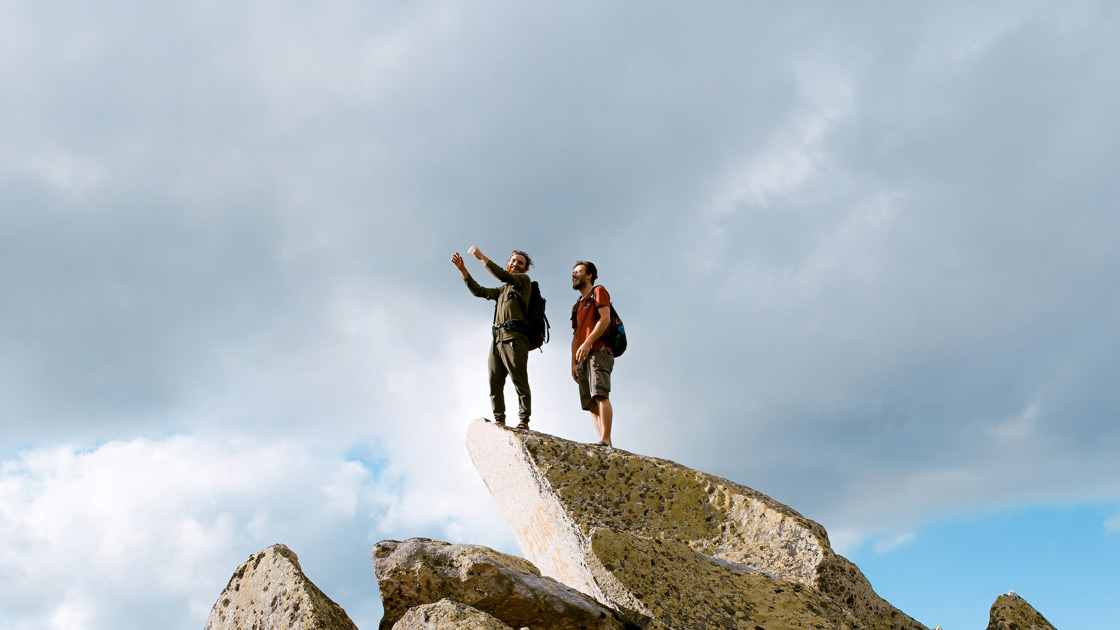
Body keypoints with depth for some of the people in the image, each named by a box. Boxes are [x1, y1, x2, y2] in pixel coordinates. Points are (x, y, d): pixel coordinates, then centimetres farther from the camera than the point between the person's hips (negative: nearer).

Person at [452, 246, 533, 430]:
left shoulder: (524, 280, 10)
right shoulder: (502, 290, 32)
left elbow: (503, 275, -7)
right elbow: (478, 291, 24)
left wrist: (481, 257, -4)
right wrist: (462, 269, 15)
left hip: (514, 337, -7)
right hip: (497, 338, 7)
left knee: (519, 381, -13)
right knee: (495, 383, -1)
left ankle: (524, 421, -15)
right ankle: (499, 420, -1)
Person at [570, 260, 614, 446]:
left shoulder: (598, 292, 9)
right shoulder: (577, 305, 32)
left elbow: (605, 319, -7)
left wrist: (587, 343, -17)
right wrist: (574, 363, 14)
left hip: (598, 352, -8)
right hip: (583, 358, 8)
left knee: (600, 395, -22)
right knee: (591, 403, -5)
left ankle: (606, 440, -31)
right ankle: (604, 444, -12)